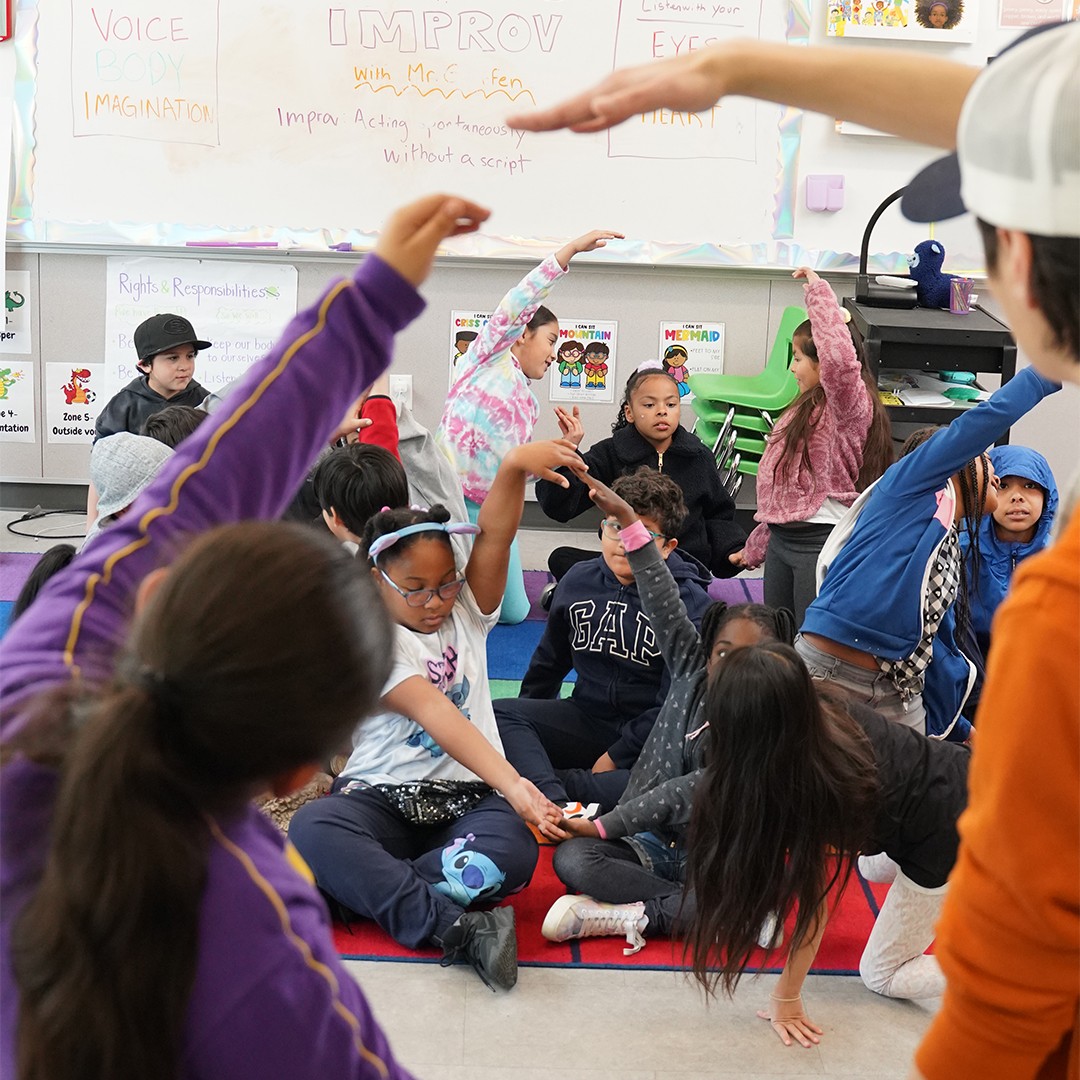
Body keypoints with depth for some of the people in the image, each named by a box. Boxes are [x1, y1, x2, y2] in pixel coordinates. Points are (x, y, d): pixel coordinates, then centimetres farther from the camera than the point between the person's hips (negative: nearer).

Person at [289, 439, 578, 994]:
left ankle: (359, 889, -23)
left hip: (469, 798, 2)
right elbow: (435, 715, -19)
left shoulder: (466, 614, 10)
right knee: (311, 829, -35)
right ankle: (455, 929, -39)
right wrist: (511, 784, -32)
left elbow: (494, 535, -8)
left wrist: (513, 467, -29)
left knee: (512, 853, -33)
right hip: (382, 796, -2)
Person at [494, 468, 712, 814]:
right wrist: (528, 727, 21)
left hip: (654, 737, -5)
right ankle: (554, 801, -44)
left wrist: (615, 756, -15)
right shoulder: (579, 580, 5)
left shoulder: (690, 603, -9)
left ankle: (546, 785, -40)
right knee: (498, 712, -20)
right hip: (587, 718, 5)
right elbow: (549, 661, 19)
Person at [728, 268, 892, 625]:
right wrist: (755, 548, 27)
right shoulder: (806, 408, 18)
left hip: (822, 542, -10)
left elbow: (839, 359, -34)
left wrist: (819, 291, -25)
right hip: (781, 539, 10)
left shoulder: (850, 406, -11)